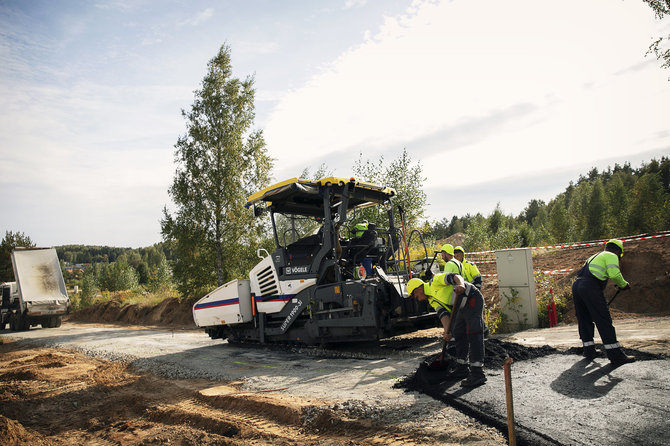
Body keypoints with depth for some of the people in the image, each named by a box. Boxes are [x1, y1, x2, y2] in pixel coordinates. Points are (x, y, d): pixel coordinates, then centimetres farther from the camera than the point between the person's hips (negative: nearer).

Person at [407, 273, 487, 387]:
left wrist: (460, 285, -40)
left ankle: (478, 374, -19)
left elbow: (456, 276, -18)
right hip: (463, 309, 11)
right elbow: (443, 314, 3)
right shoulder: (433, 300, 16)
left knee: (473, 334, -15)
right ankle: (462, 369, 27)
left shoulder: (436, 280, -7)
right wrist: (446, 331, -12)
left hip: (473, 299, -10)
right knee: (458, 335, 16)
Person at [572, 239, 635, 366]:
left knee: (584, 319, 15)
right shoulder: (611, 256, 9)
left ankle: (589, 350, 22)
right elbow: (614, 274, -9)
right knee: (604, 321, -7)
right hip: (590, 287, -8)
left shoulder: (595, 256, 33)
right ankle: (616, 355, -7)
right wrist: (623, 285, 10)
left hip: (576, 285, 8)